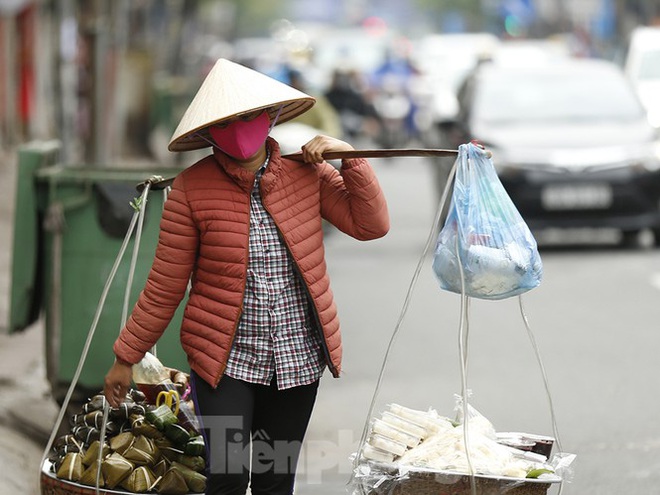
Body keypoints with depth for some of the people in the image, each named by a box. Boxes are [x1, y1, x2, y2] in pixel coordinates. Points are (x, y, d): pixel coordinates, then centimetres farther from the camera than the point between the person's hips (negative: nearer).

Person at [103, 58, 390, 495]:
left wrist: (348, 157, -11)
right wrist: (126, 358, -1)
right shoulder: (192, 189, -8)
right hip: (224, 358, -3)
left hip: (297, 357, 3)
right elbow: (165, 285, -3)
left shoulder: (307, 173, 0)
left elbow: (371, 225, -3)